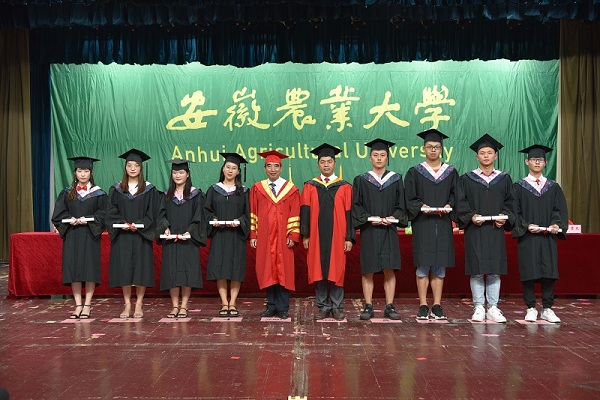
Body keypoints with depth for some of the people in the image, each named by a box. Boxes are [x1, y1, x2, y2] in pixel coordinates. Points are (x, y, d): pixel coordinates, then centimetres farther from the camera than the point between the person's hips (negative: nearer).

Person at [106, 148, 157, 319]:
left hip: (141, 236, -1)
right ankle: (127, 305, 9)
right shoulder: (116, 189, 8)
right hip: (122, 236, 1)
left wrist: (138, 225, -15)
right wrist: (122, 223, -14)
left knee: (141, 269, -1)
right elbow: (111, 213, 4)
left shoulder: (149, 189, 4)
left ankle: (139, 305, 8)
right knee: (124, 269, 1)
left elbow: (152, 213, -1)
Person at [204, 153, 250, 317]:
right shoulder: (214, 190, 9)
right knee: (220, 269, -4)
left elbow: (248, 213, 4)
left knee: (236, 270, -2)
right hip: (219, 235, 1)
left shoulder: (244, 191, 7)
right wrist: (213, 219, -11)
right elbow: (207, 210, 8)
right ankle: (224, 304, 1)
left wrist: (239, 221, -14)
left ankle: (232, 304, 4)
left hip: (236, 235, 0)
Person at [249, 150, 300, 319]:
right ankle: (272, 306, 13)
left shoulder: (291, 189, 3)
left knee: (283, 271, 1)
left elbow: (295, 215, 1)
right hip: (264, 238, 1)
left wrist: (293, 235, -7)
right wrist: (253, 235, -2)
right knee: (267, 271, 4)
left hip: (283, 238, -1)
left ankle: (283, 308, 8)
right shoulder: (257, 189, 7)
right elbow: (253, 214, 5)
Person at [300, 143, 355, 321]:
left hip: (337, 238, -1)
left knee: (336, 271, 3)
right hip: (316, 238, 1)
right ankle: (323, 307, 13)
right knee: (318, 271, 4)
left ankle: (337, 307, 13)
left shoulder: (345, 187, 5)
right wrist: (305, 235, -4)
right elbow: (305, 211, 3)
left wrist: (349, 238, -4)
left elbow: (349, 213, 2)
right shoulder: (310, 187, 7)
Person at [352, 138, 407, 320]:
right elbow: (356, 206, 2)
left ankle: (389, 307, 4)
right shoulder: (361, 180, 7)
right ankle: (368, 307, 6)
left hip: (389, 231, 1)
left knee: (389, 270, -2)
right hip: (369, 232, 0)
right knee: (368, 271, 0)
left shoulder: (396, 179, 10)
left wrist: (393, 217, -10)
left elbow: (401, 205, 8)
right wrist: (369, 218, -13)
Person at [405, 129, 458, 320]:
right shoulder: (415, 172, 4)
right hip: (422, 224, -2)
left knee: (440, 267, 4)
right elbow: (409, 199, 1)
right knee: (423, 266, -2)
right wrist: (421, 207, -16)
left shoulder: (451, 172, 10)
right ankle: (423, 306, 4)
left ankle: (437, 306, 9)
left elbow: (455, 195, 9)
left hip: (443, 224, 2)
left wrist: (449, 206, -10)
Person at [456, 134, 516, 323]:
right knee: (477, 270, -2)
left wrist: (505, 216, -9)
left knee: (494, 271, 2)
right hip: (474, 230, -1)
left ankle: (493, 308, 7)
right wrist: (471, 216, -15)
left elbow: (510, 202, 9)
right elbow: (461, 203, 1)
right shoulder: (467, 179, 5)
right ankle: (478, 307, 5)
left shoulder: (504, 179, 11)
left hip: (496, 231, 2)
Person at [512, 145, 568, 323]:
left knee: (549, 272, 1)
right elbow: (515, 212, -1)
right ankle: (531, 309, 7)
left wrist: (556, 224, -13)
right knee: (529, 272, -2)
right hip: (527, 237, -2)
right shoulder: (519, 187, 4)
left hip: (548, 237, 2)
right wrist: (527, 226, -16)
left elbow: (560, 210, 6)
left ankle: (547, 309, 9)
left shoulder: (553, 187, 12)